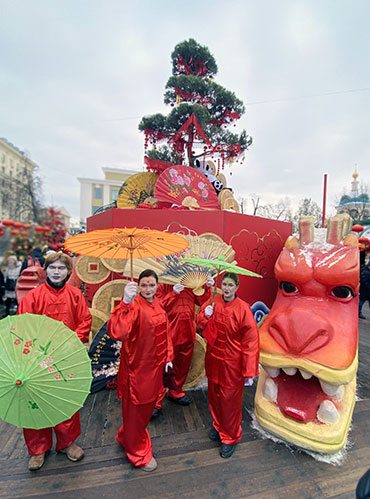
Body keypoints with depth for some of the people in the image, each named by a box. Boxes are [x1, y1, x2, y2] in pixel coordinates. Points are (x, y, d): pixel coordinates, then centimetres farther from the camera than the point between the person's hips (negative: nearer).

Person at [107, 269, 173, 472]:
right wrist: (125, 302, -55)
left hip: (154, 365, 8)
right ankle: (138, 452, 40)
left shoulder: (158, 305, 0)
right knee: (137, 408, 14)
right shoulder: (135, 306, -25)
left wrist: (168, 357, 12)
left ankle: (126, 437, 52)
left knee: (148, 405, 25)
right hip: (137, 366, -8)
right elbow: (116, 332, -43)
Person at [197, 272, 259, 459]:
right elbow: (201, 324, 0)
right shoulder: (214, 301, -8)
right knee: (214, 395, 22)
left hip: (232, 362, -4)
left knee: (230, 399, 11)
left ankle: (230, 437, 38)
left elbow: (251, 339, -16)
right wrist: (205, 315, -23)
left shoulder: (243, 308, -20)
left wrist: (249, 370, -15)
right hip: (213, 357, 4)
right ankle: (218, 424, 51)